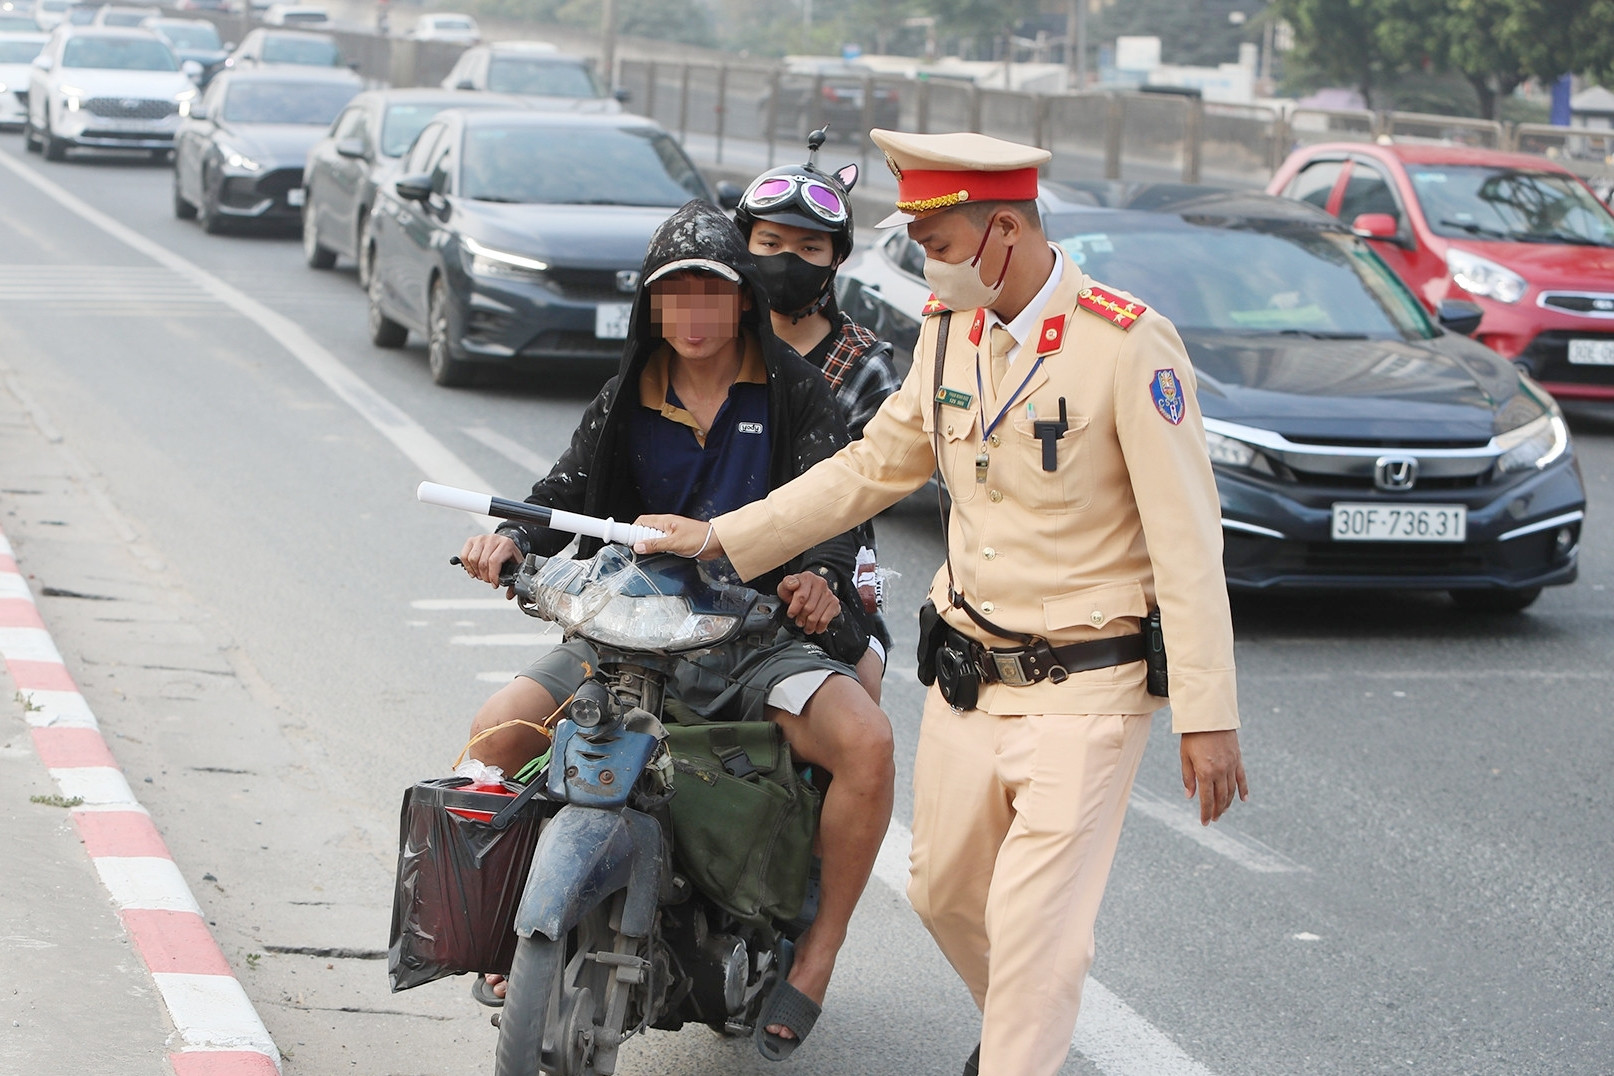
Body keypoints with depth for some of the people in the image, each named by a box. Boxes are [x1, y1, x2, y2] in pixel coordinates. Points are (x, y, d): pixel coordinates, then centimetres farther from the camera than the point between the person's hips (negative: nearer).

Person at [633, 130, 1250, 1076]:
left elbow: (1186, 539, -16)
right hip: (967, 678, 7)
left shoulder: (1130, 345, -17)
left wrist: (1209, 717, -18)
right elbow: (875, 466, 17)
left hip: (1083, 689, -7)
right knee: (945, 893, 19)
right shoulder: (950, 328, 5)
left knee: (1034, 925, -12)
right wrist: (718, 537, 12)